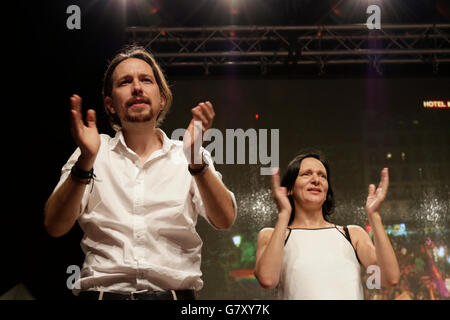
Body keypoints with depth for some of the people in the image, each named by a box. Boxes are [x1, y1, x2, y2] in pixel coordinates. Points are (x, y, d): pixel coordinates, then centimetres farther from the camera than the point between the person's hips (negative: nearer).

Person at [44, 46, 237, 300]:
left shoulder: (188, 156, 14)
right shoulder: (93, 154, 14)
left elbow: (225, 220, 0)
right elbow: (55, 226, 2)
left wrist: (196, 161, -13)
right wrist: (85, 162, -10)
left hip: (174, 292, 1)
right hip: (102, 292, 0)